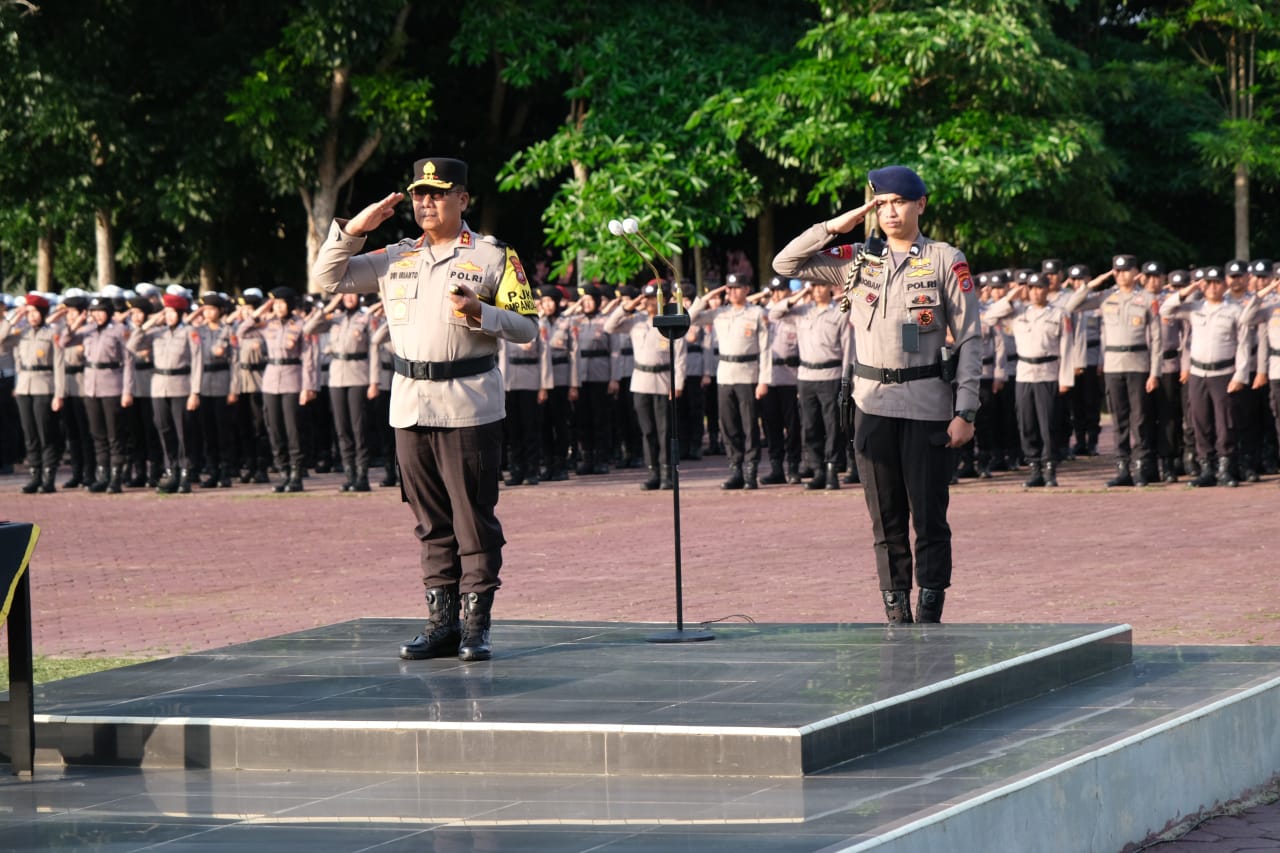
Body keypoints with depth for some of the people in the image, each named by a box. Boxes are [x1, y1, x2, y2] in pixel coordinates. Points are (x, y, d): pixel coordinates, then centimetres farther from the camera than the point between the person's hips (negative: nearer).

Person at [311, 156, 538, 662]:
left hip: (470, 407, -4)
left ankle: (476, 623, 2)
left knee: (474, 517, -3)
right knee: (431, 520, 8)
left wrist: (479, 313, -18)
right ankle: (442, 620, 14)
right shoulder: (395, 259, 14)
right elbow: (326, 279, 14)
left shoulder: (493, 257, 1)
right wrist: (353, 229, 4)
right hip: (410, 406, 5)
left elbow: (527, 326, -1)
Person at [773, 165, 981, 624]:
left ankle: (930, 616, 3)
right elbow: (785, 264, 9)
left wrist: (965, 411, -10)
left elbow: (969, 339, -3)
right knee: (886, 519, 7)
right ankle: (896, 615, 13)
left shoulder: (947, 261, -1)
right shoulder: (858, 261, 10)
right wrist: (833, 227, -1)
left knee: (929, 516, -2)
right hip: (873, 402, 4)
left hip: (927, 402, -4)